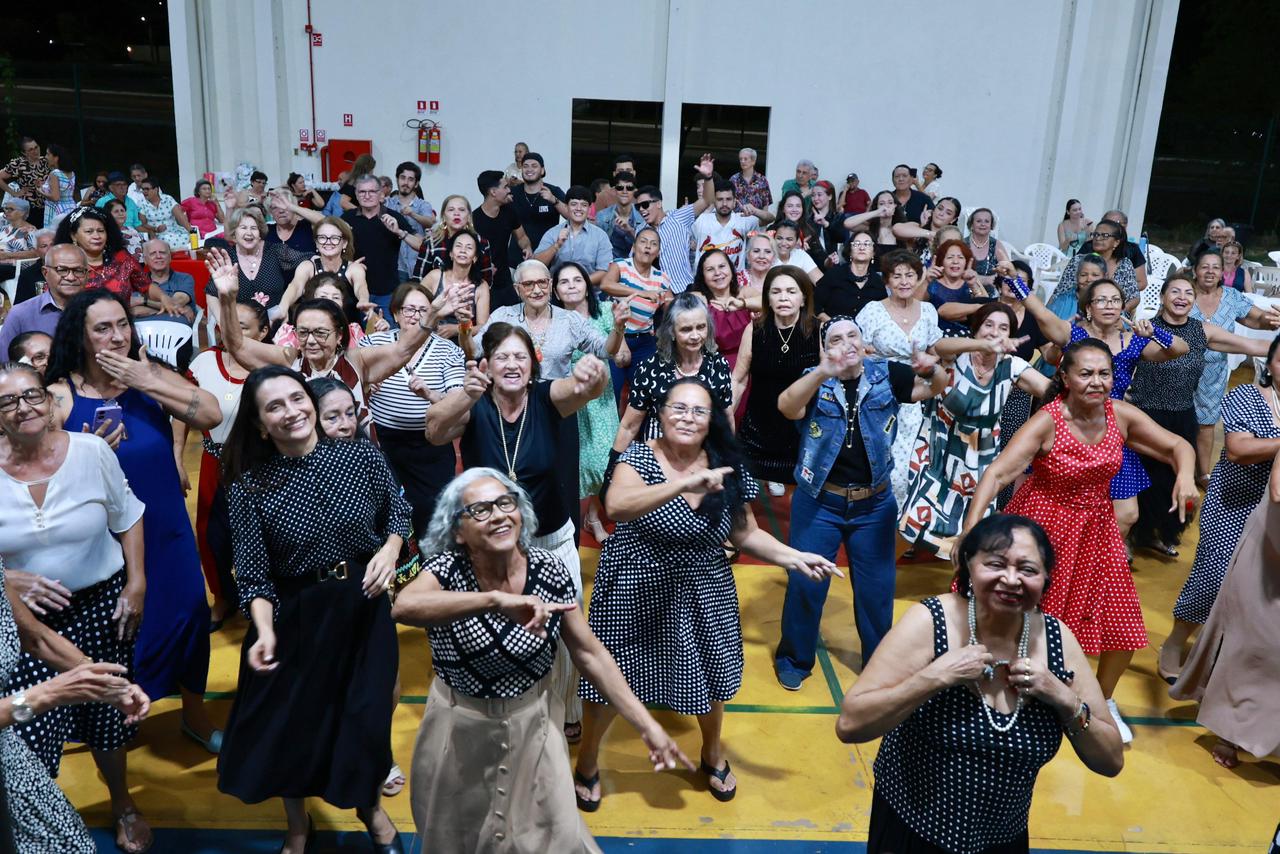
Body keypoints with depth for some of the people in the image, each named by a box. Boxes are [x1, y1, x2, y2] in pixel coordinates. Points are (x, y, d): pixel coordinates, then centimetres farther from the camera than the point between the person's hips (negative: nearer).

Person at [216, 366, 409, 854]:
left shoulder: (363, 457, -9)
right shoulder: (248, 487, -12)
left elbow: (397, 512, 8)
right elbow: (253, 575, -12)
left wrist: (390, 549, -11)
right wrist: (264, 631, -28)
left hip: (365, 606, 1)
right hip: (295, 617, -1)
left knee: (367, 716, 10)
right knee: (291, 722, 12)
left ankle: (369, 807, 44)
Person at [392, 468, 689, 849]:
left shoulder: (550, 571, -14)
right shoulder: (447, 568, -20)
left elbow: (589, 652, -7)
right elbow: (404, 607, -42)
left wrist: (648, 725, -11)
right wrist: (497, 600, -52)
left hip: (532, 727, 1)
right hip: (460, 731, -1)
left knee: (553, 835, 11)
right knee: (456, 838, 21)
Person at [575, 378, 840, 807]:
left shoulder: (728, 468, -6)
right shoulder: (639, 456, -17)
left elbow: (745, 534, 3)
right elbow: (616, 505, -37)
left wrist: (794, 557, -11)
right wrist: (685, 484, -47)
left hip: (702, 596, 3)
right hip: (636, 592, -3)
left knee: (709, 675, 18)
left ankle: (713, 755, 50)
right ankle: (587, 763, 39)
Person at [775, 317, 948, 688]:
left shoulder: (886, 375, -4)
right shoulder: (815, 381, -11)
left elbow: (935, 388, -2)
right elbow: (786, 406, -31)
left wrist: (931, 370, -26)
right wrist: (823, 373, -48)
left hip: (874, 503, 2)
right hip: (818, 501, -2)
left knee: (877, 587, 14)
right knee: (805, 583, 6)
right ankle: (794, 658, 27)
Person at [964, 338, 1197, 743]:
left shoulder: (1121, 415, -9)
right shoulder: (1047, 422, -23)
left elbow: (1177, 446, 2)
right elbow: (997, 473, -32)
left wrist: (1186, 475, -22)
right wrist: (970, 529, -43)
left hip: (1096, 527, 4)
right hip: (1043, 524, -4)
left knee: (1122, 625, 7)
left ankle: (1104, 701, 35)